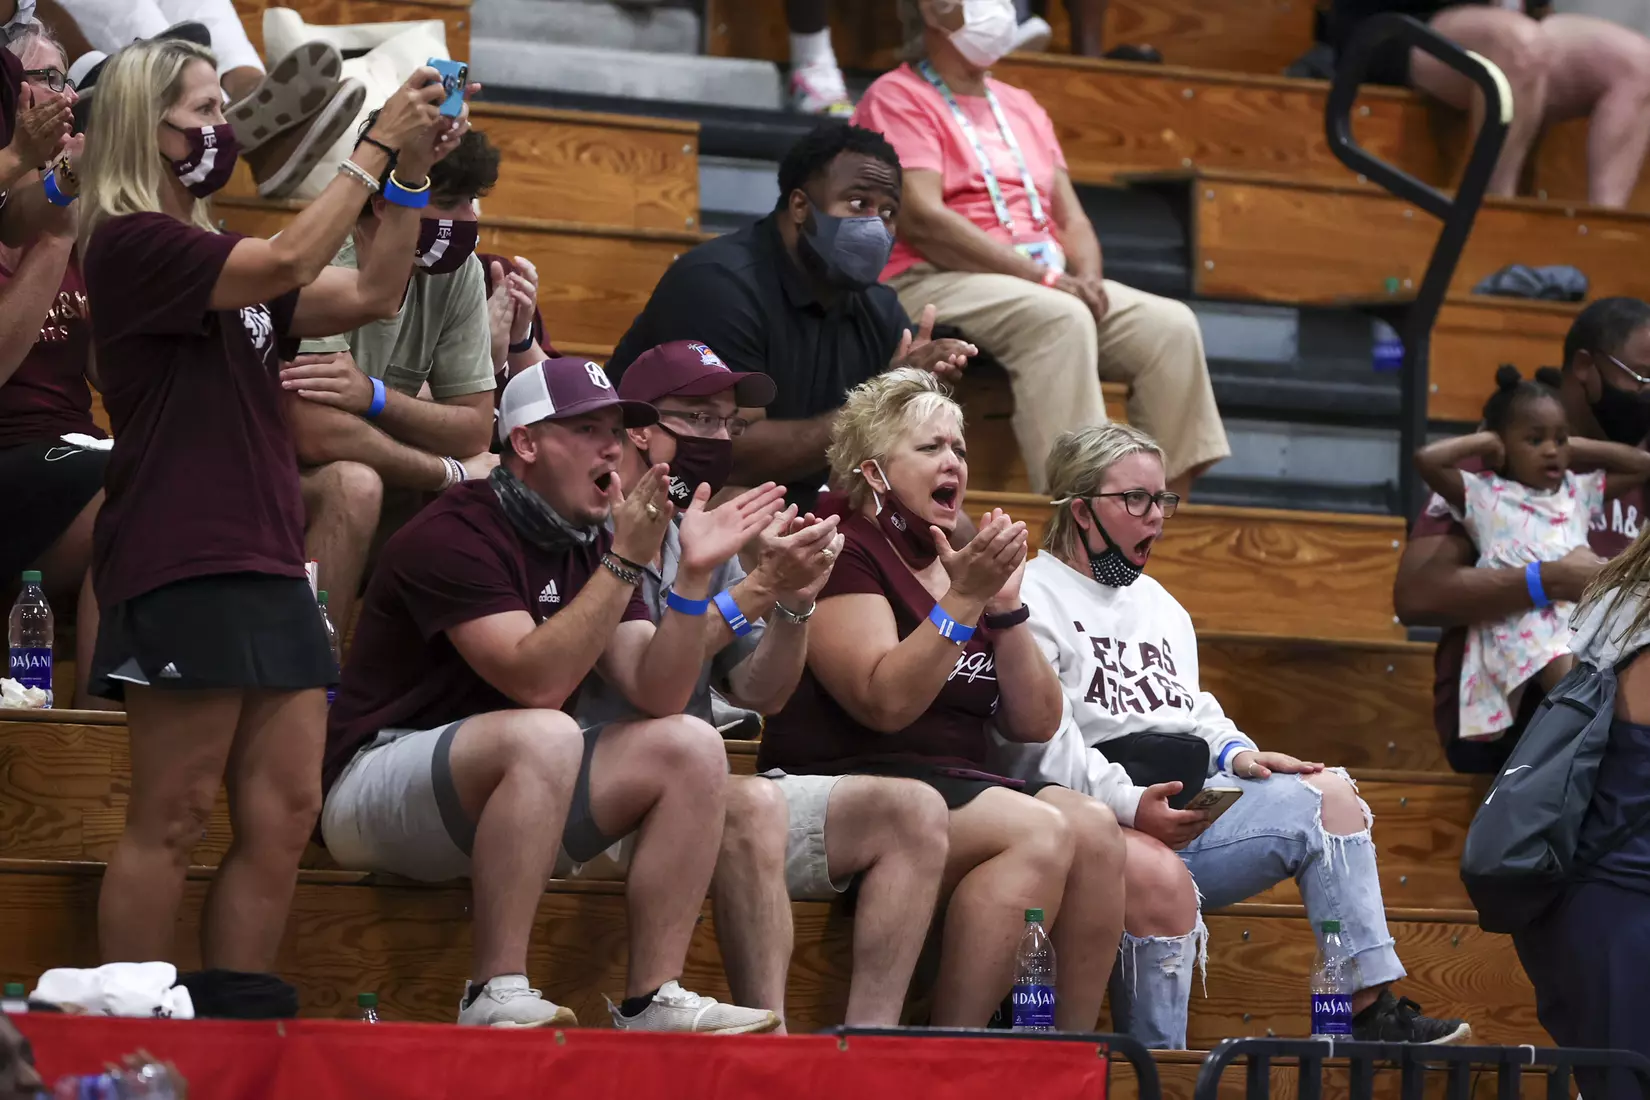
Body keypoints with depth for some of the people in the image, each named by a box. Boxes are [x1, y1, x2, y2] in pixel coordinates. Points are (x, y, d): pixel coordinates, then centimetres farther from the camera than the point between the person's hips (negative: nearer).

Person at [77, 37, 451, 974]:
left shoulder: (210, 254, 21)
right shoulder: (130, 244, -7)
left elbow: (369, 295, 19)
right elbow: (288, 264, -19)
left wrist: (413, 176, 9)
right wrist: (379, 146, -13)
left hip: (266, 566, 9)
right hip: (185, 569, -9)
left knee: (284, 818, 4)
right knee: (174, 820, -8)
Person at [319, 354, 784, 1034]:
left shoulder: (588, 546, 10)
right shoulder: (455, 535, -16)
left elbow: (657, 695, 0)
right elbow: (537, 682, -27)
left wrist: (694, 574, -12)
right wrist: (626, 563, -27)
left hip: (511, 794, 9)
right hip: (377, 786, -9)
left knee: (691, 748, -6)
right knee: (545, 737, -36)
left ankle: (652, 1003, -12)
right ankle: (496, 997, -35)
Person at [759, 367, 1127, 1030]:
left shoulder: (959, 563, 21)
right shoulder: (846, 554, -2)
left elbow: (1036, 726, 13)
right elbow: (887, 703, -17)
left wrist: (1005, 605, 1)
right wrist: (963, 599, -20)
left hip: (963, 787, 7)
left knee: (1094, 827, -21)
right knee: (1039, 830, -30)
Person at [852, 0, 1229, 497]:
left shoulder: (1021, 107, 23)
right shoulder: (898, 97, -2)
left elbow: (1072, 218, 18)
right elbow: (922, 219, -15)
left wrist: (1086, 277, -6)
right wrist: (1043, 277, -19)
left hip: (1045, 285, 8)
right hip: (937, 286, -7)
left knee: (1170, 325, -14)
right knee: (1059, 319, -36)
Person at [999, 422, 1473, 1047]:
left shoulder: (1160, 604, 28)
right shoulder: (1033, 597, -1)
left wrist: (1236, 755, 5)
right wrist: (1128, 803, -24)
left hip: (1186, 808, 9)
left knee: (1327, 794, -6)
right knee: (1162, 876, -39)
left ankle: (1371, 1009, -13)